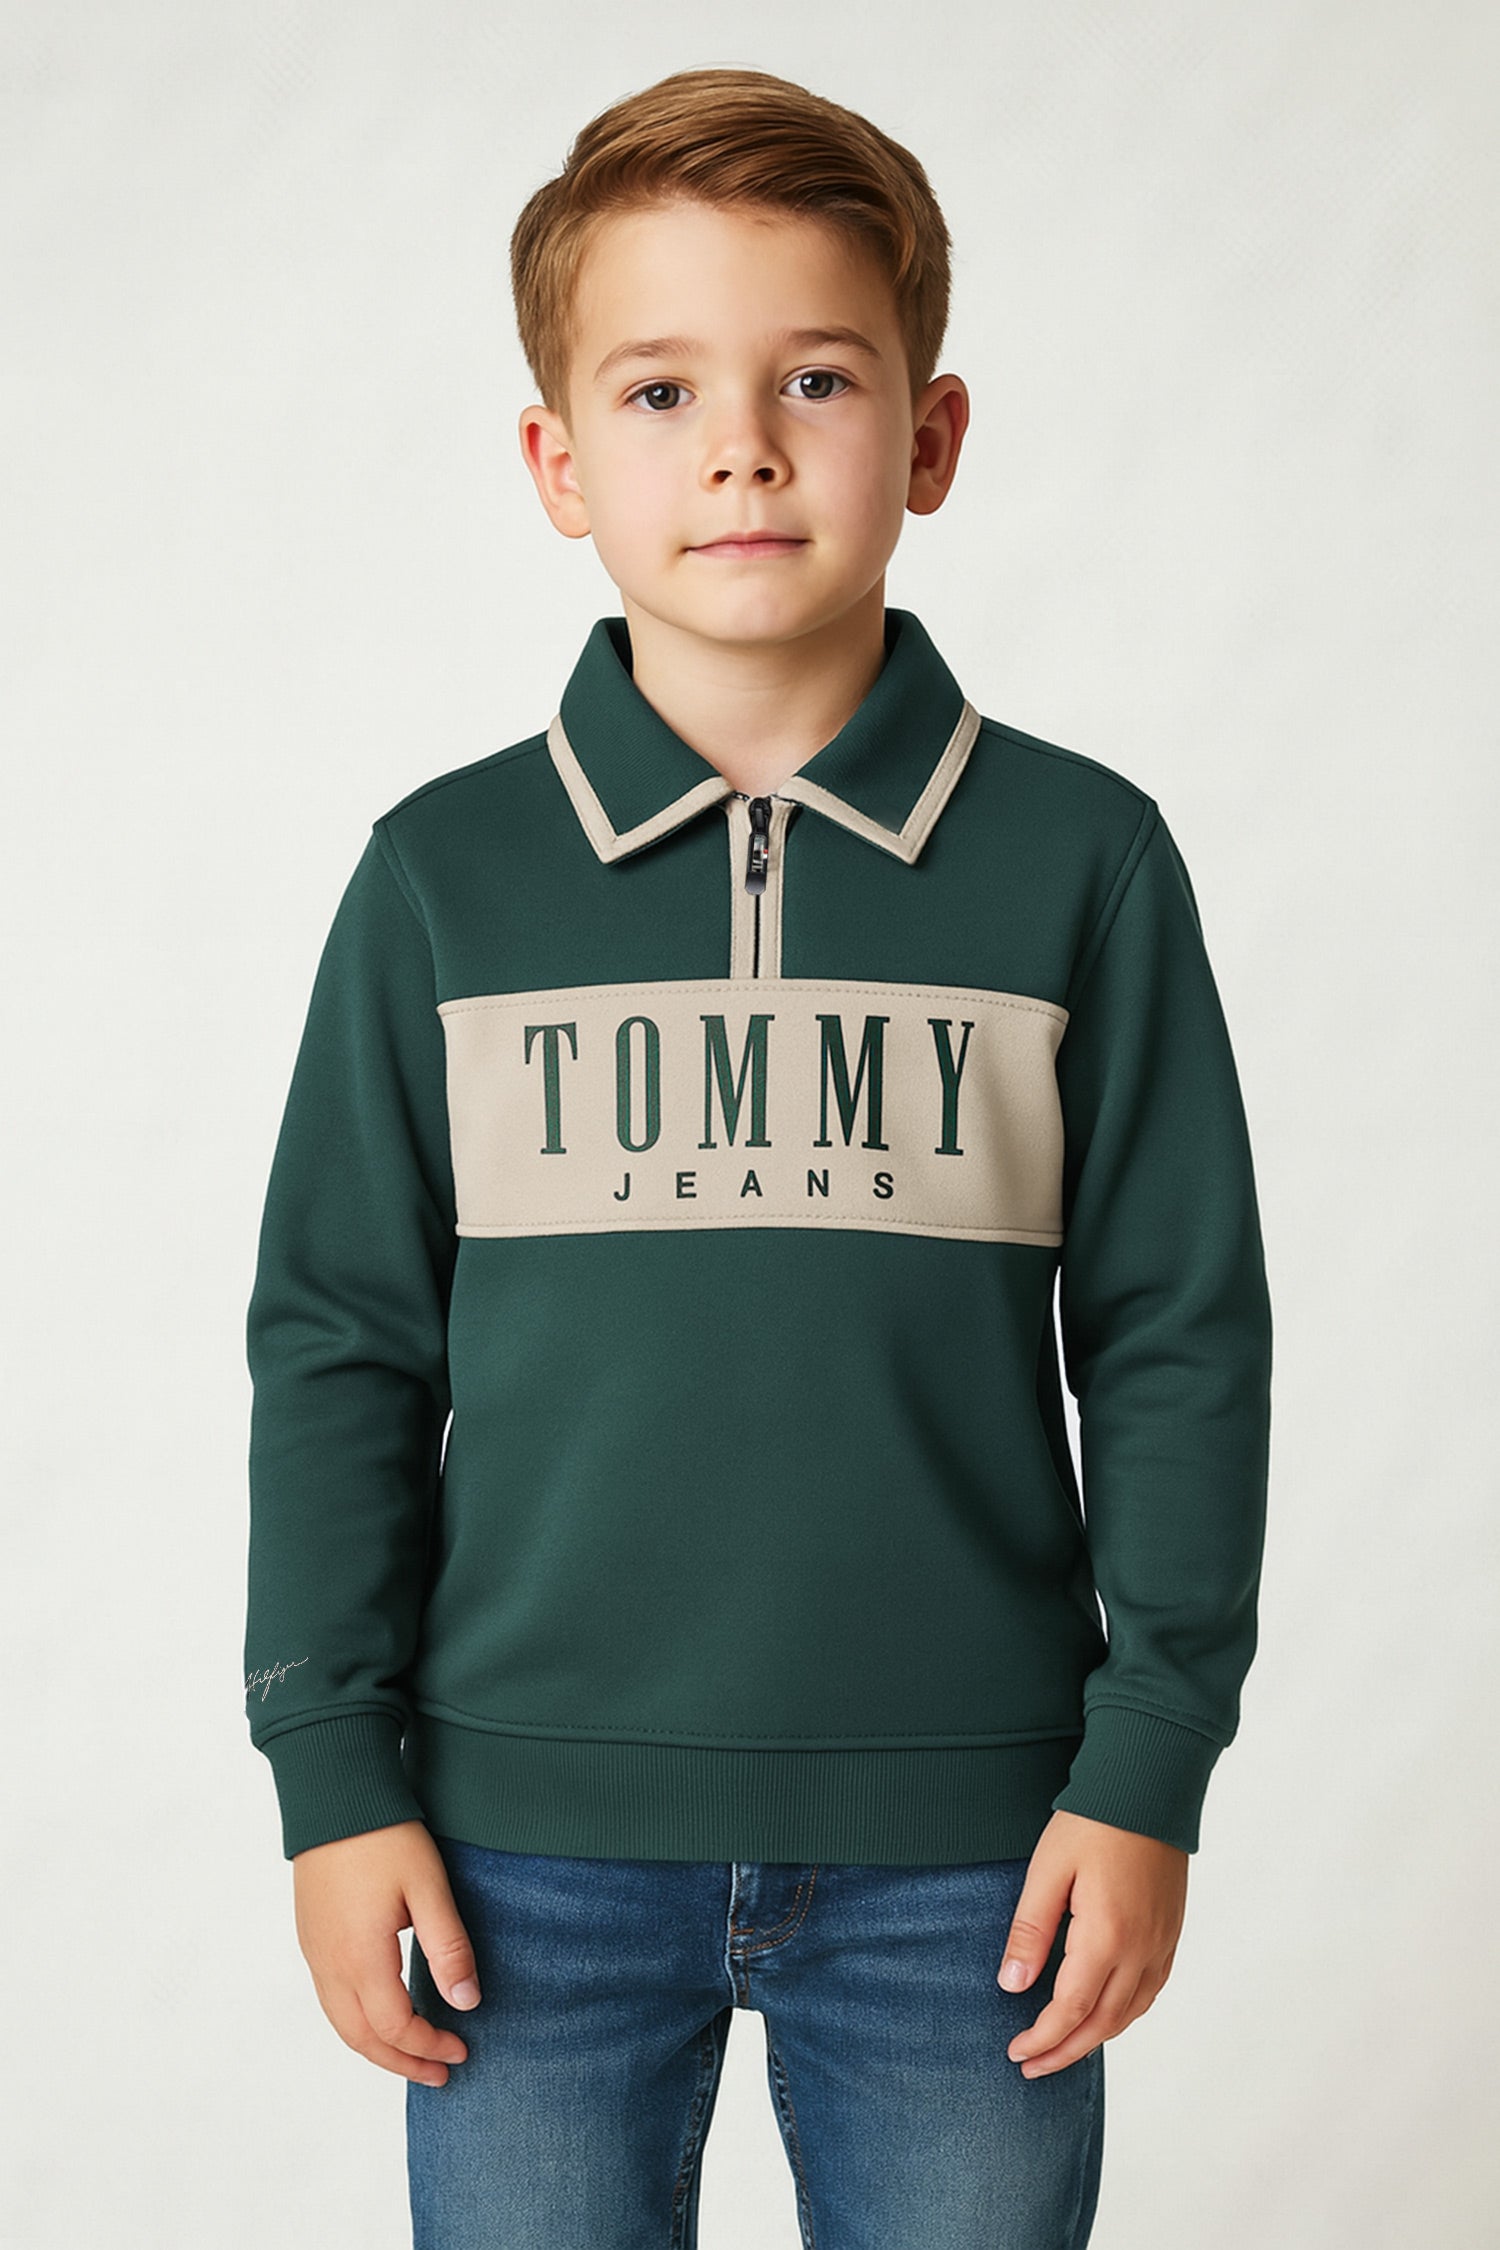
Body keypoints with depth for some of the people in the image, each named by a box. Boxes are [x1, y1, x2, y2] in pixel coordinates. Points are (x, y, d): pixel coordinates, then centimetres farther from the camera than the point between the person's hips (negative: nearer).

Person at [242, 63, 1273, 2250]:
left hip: (967, 1845, 0)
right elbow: (338, 1346, 4)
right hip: (535, 1843, 1)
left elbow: (1180, 1337, 1)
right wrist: (335, 1774, 1)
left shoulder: (1081, 858, -1)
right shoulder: (442, 877, 0)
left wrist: (1150, 1762, -2)